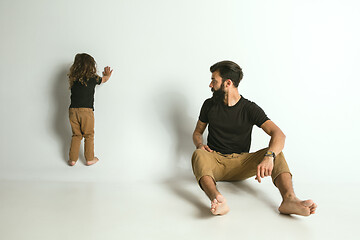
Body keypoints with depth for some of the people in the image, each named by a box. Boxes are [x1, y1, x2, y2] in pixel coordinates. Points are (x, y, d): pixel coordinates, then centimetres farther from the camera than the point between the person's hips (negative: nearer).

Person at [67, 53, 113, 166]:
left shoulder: (73, 78, 4)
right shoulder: (92, 78, -6)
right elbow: (104, 80, 15)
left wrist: (104, 75, 33)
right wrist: (108, 75, 38)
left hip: (73, 110, 4)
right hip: (86, 111, -4)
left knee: (76, 135, 17)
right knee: (89, 135, 12)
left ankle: (72, 159, 21)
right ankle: (90, 159, 20)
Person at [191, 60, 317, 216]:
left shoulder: (250, 108, -2)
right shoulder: (209, 105, 7)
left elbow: (278, 134, -14)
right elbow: (198, 131, 19)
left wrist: (269, 156, -36)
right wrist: (199, 144, -7)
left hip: (241, 164, 0)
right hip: (215, 160, 1)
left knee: (276, 153, -23)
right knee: (198, 155, -33)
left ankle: (289, 199, -44)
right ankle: (217, 199, -58)